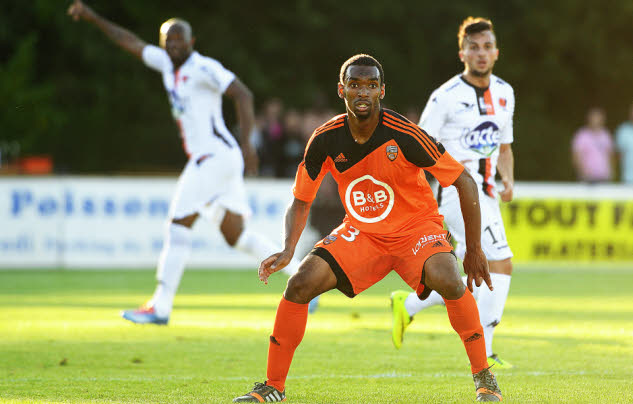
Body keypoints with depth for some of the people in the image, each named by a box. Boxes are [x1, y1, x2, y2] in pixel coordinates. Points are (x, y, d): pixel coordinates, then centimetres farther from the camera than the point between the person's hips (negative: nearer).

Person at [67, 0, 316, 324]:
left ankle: (161, 306, -8)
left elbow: (242, 94, -19)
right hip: (203, 159, 9)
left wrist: (246, 143, -27)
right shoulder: (168, 64, 13)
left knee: (179, 223, -10)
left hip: (217, 155, -9)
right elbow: (132, 43, 24)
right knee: (236, 236, 9)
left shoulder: (204, 68, -11)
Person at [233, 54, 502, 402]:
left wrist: (474, 251, -13)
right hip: (359, 232, 3)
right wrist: (288, 250, -16)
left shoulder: (403, 136, -24)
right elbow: (301, 200, 1)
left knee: (448, 281, -32)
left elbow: (464, 183, -15)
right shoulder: (326, 140, -13)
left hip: (416, 227, -3)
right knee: (300, 285, -15)